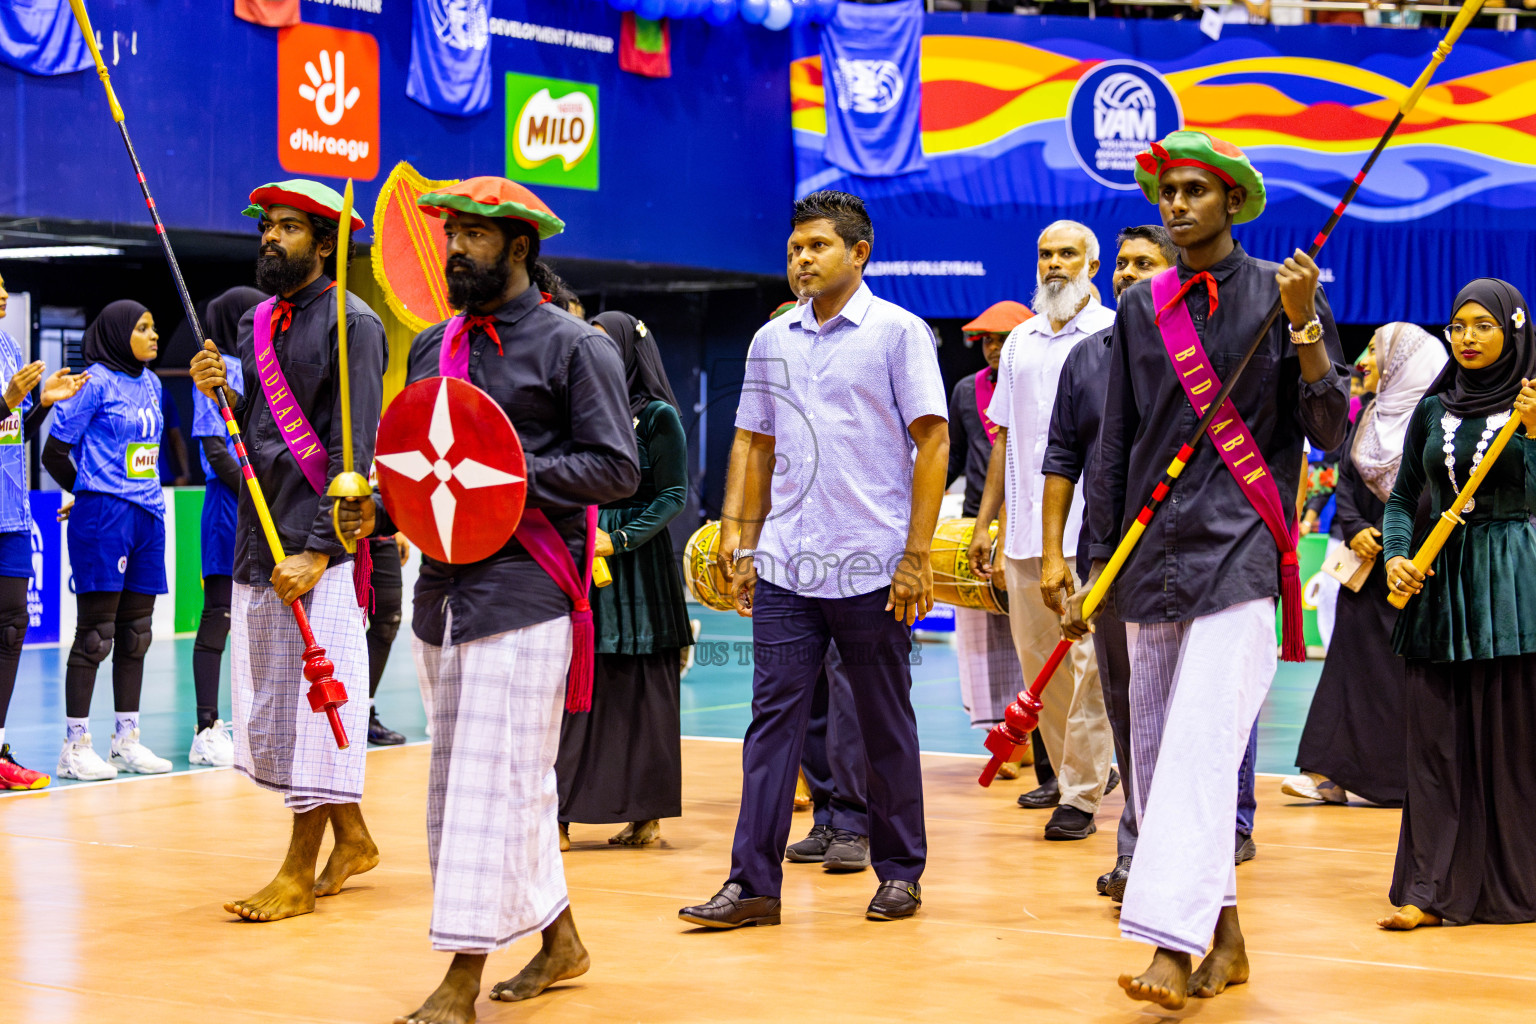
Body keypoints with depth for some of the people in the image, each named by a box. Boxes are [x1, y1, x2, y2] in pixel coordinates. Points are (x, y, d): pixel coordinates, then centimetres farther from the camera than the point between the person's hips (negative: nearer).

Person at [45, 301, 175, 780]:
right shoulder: (96, 382, -7)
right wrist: (93, 493, 8)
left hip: (147, 517, 7)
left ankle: (126, 740, 16)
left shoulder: (151, 384, 14)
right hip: (103, 519, -7)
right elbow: (54, 453, -5)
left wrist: (148, 498, 14)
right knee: (95, 633, -5)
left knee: (135, 635, 9)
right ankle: (75, 745, 1)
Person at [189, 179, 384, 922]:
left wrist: (318, 549, -20)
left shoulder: (352, 324, -6)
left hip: (320, 546, -8)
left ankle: (299, 874, -1)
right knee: (271, 701, 11)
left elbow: (353, 452, -13)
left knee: (314, 700, -6)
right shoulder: (256, 324, 16)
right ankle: (351, 840, 24)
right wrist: (221, 394, 0)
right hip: (259, 539, 8)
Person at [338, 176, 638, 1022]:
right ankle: (560, 940, 27)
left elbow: (617, 470, -8)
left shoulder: (574, 347, -3)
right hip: (443, 591, 8)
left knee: (495, 780, -10)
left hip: (524, 593, -8)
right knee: (461, 781, 13)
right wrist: (377, 513, 3)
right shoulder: (431, 348, 16)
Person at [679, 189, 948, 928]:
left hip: (872, 567, -4)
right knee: (772, 715, -1)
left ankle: (900, 871, 19)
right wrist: (747, 548, 12)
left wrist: (916, 555, -11)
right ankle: (754, 882, 1)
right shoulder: (771, 341, 11)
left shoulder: (898, 332, -2)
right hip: (785, 564, 4)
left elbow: (933, 443, -5)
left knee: (885, 724, 6)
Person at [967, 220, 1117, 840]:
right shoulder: (1021, 341, 17)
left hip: (1091, 528, -6)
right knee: (1037, 658, 10)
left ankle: (1081, 795, 1)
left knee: (1086, 662, -6)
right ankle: (1070, 770, 26)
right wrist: (984, 521, 16)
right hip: (1024, 528, 6)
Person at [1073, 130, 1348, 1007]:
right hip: (1153, 559, 5)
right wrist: (1098, 566, 14)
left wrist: (1304, 326, -15)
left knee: (1202, 746, -17)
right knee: (1157, 757, 7)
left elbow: (1331, 433, -2)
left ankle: (1173, 945, -21)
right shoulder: (1141, 309, 12)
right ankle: (1226, 940, 19)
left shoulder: (1284, 294, 1)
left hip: (1242, 553, -5)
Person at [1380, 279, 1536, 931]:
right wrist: (1395, 555, -3)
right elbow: (1402, 498, 14)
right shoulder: (1433, 410, 10)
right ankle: (1432, 888, 1)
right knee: (1436, 739, 0)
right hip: (1441, 583, 4)